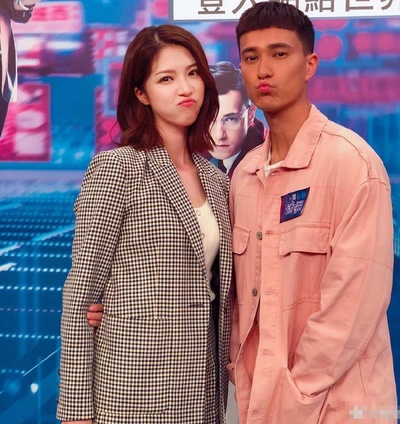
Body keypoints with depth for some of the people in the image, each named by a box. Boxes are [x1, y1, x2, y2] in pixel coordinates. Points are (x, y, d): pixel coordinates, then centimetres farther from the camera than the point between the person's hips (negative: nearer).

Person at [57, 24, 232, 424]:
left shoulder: (215, 180, 9)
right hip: (135, 390, -6)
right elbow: (81, 296, -11)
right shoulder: (116, 168, -10)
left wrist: (224, 377, 7)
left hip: (202, 390, 6)